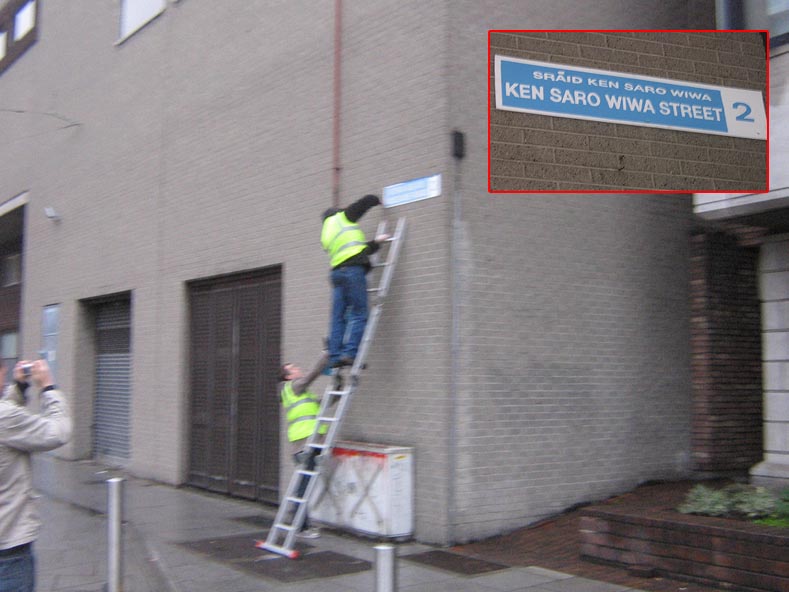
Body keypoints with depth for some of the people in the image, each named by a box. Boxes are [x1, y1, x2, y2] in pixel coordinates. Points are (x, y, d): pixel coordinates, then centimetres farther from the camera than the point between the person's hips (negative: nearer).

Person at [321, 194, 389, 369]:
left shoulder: (325, 235, 28)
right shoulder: (342, 217, 12)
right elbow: (369, 200, 12)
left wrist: (376, 242, 34)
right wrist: (378, 201, 33)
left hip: (337, 272, 7)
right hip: (353, 269, -7)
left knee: (338, 318, 6)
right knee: (359, 314, -8)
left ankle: (335, 356, 2)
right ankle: (350, 353, -18)